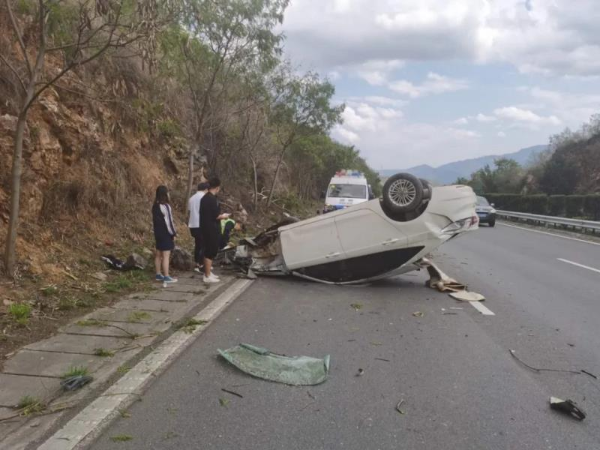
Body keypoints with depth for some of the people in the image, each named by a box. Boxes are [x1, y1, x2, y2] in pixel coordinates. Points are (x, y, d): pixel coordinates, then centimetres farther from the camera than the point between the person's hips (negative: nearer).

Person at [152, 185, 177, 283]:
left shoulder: (155, 206, 10)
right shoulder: (165, 206, -18)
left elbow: (154, 220, 15)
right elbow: (168, 222, -18)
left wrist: (156, 230, 20)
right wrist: (173, 234, -11)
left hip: (158, 233, 9)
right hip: (166, 234, -9)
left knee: (158, 254, 14)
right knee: (166, 255, -6)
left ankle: (158, 275, 21)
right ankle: (166, 277, -5)